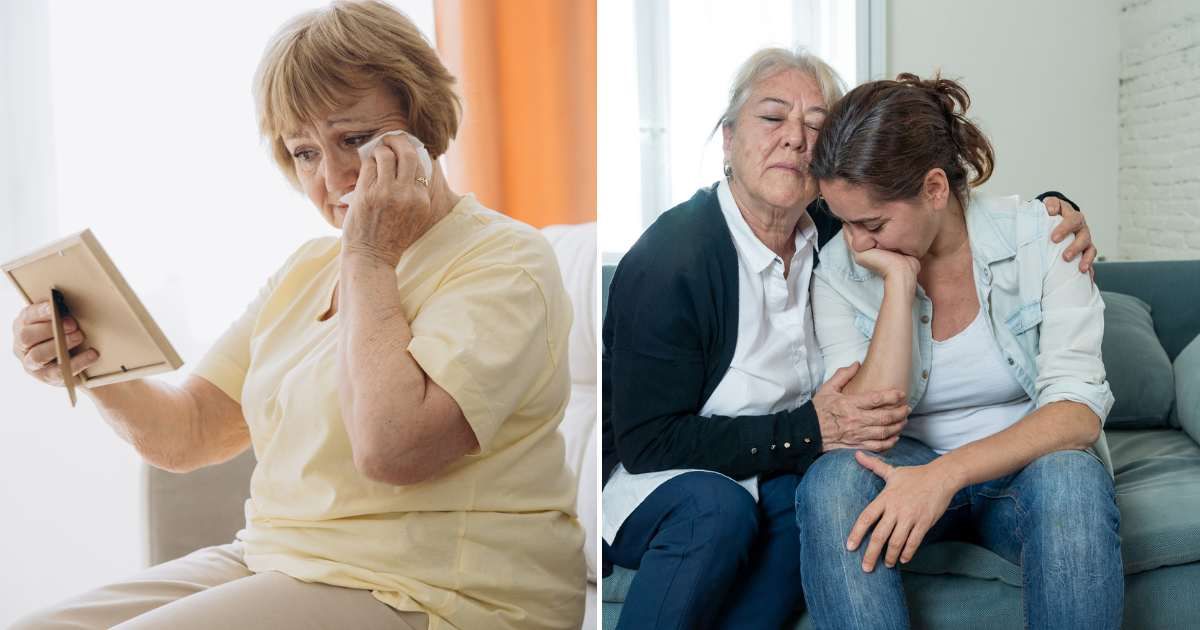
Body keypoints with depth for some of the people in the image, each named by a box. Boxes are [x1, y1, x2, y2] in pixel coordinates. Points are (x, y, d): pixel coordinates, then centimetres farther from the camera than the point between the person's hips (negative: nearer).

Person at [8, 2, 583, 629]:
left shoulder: (504, 260, -10)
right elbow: (184, 435, 12)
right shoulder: (307, 267, 14)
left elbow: (392, 449, -25)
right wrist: (91, 364, -7)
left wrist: (369, 259, -15)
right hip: (267, 563, 7)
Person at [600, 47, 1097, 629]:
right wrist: (808, 430, -27)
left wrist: (1051, 211, -4)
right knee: (717, 508, -36)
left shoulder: (835, 234, -2)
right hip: (642, 479, -5)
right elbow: (648, 441, -22)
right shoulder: (669, 262, -21)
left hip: (774, 473, 5)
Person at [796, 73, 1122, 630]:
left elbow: (1078, 410, -19)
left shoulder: (1039, 238, -11)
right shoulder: (840, 270, -8)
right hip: (911, 474, 1)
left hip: (1026, 469, -1)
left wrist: (948, 472, -34)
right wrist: (900, 281, -23)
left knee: (1069, 476, -36)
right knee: (832, 481, -33)